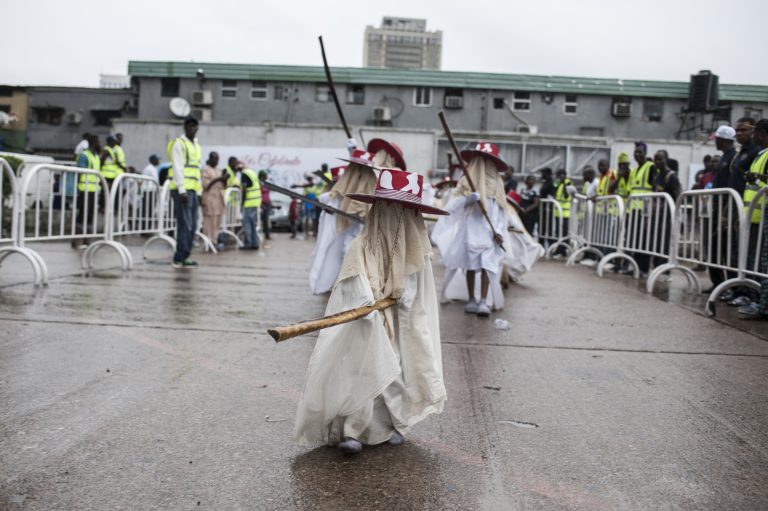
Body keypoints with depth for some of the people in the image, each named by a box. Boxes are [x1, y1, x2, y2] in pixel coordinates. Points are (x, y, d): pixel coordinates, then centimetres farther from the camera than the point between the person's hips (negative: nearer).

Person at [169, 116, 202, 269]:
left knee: (192, 226, 7)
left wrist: (199, 191, 17)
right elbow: (177, 168, -11)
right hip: (182, 189, -8)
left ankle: (183, 257, 12)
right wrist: (182, 190, -18)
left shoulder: (196, 146, 22)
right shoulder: (179, 143, -3)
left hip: (192, 190, 8)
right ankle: (179, 259, -7)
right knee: (185, 225, -11)